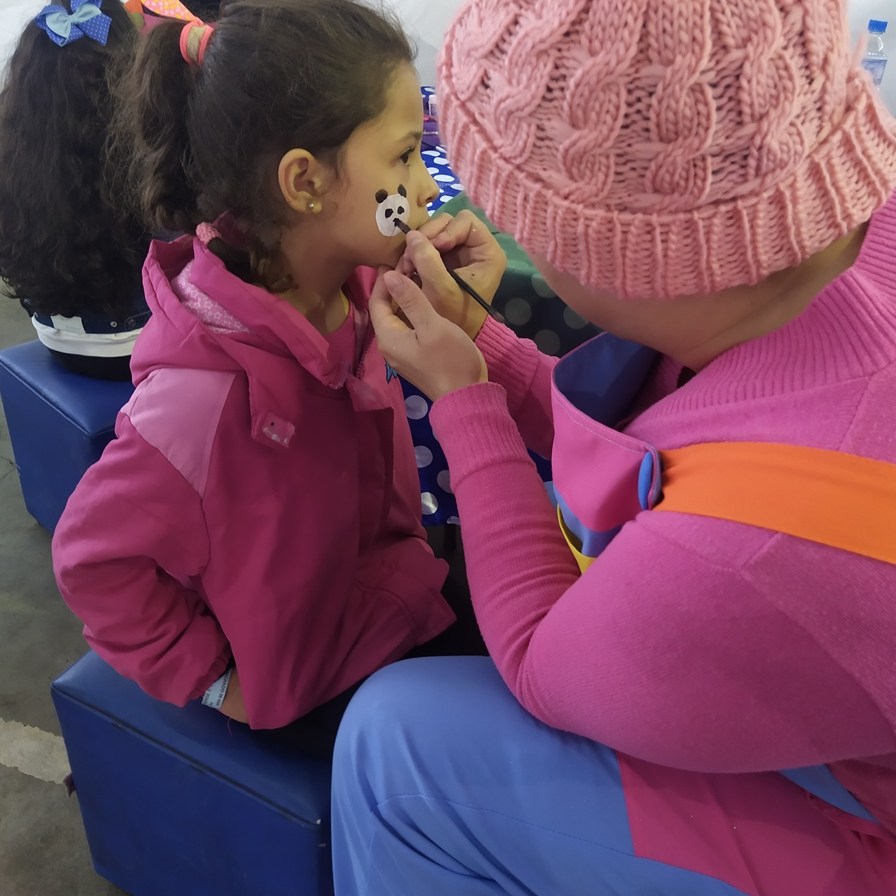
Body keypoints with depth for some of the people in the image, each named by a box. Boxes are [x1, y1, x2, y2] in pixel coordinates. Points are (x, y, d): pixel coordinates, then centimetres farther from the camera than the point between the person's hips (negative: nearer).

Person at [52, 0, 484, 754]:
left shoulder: (351, 287, -12)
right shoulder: (212, 386, -35)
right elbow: (93, 554, -22)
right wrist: (215, 681, -13)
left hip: (391, 599, 7)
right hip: (313, 681, -6)